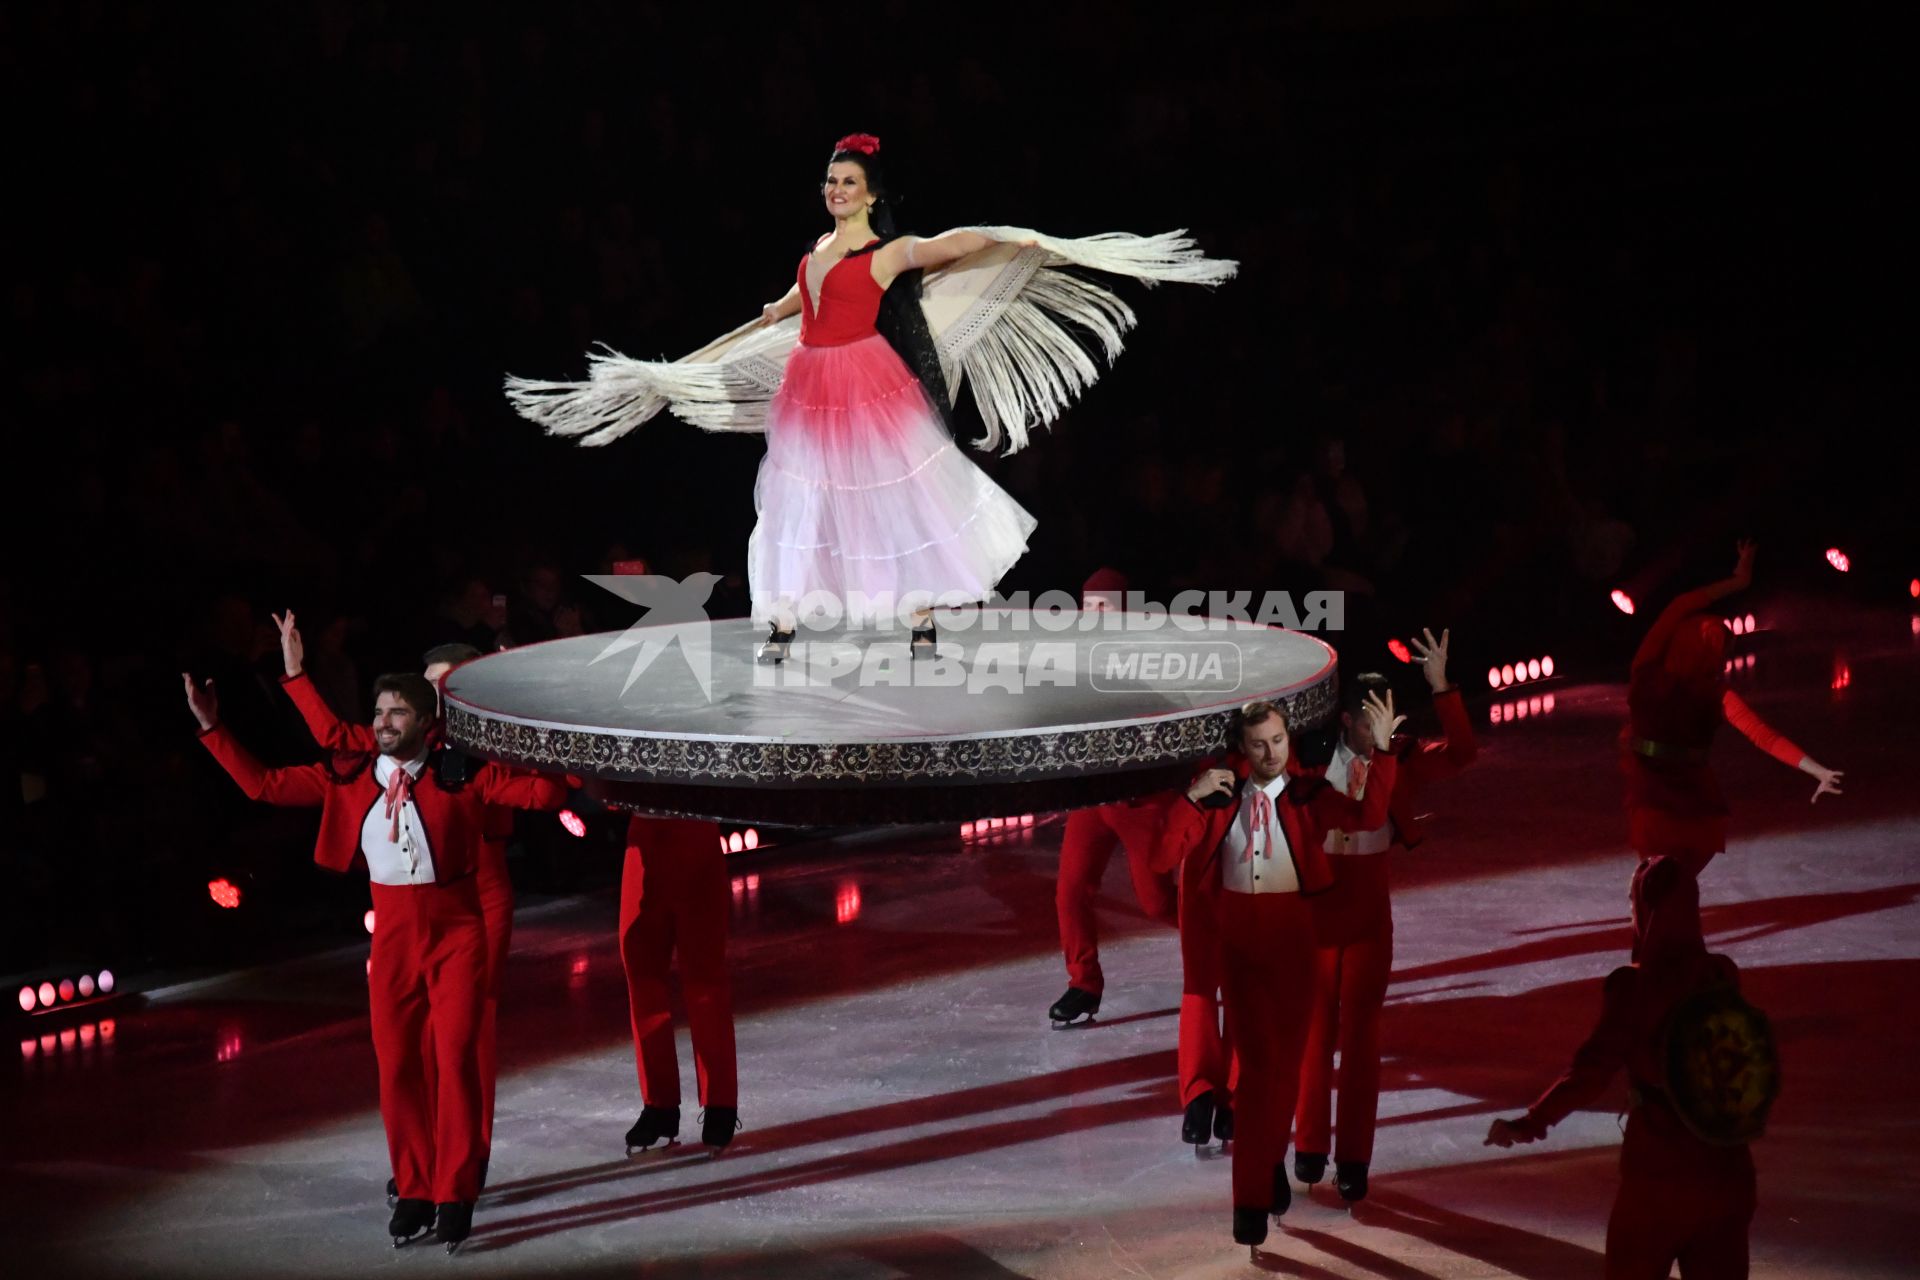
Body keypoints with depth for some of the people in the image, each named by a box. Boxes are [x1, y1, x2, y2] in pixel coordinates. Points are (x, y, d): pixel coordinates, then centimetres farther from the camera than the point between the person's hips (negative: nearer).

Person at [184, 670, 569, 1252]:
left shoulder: (461, 773, -6)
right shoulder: (348, 777, 2)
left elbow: (543, 792, -12)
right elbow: (264, 785, 6)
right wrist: (212, 729, 4)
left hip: (457, 932, -3)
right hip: (393, 937, 3)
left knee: (455, 1058, -6)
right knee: (397, 1067, 3)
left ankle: (455, 1196, 2)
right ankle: (413, 1193, 15)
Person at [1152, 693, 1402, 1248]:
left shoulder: (1307, 796, -3)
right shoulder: (1220, 797, -1)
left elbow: (1368, 816, -21)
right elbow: (1164, 859, -6)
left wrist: (1382, 749, -31)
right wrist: (1191, 798, -17)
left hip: (1291, 936, 0)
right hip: (1237, 937, 0)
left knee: (1284, 1059, 12)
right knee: (1257, 1060, 2)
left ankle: (1269, 1162, 35)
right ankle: (1253, 1196, 8)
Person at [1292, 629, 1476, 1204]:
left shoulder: (1401, 759, -7)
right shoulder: (1313, 756, -10)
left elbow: (1460, 753, -20)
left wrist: (1441, 687, -28)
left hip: (1369, 910, 1)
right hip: (1313, 905, -1)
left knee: (1362, 1033, 6)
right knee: (1314, 1029, 12)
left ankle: (1353, 1159, 14)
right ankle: (1310, 1146, 26)